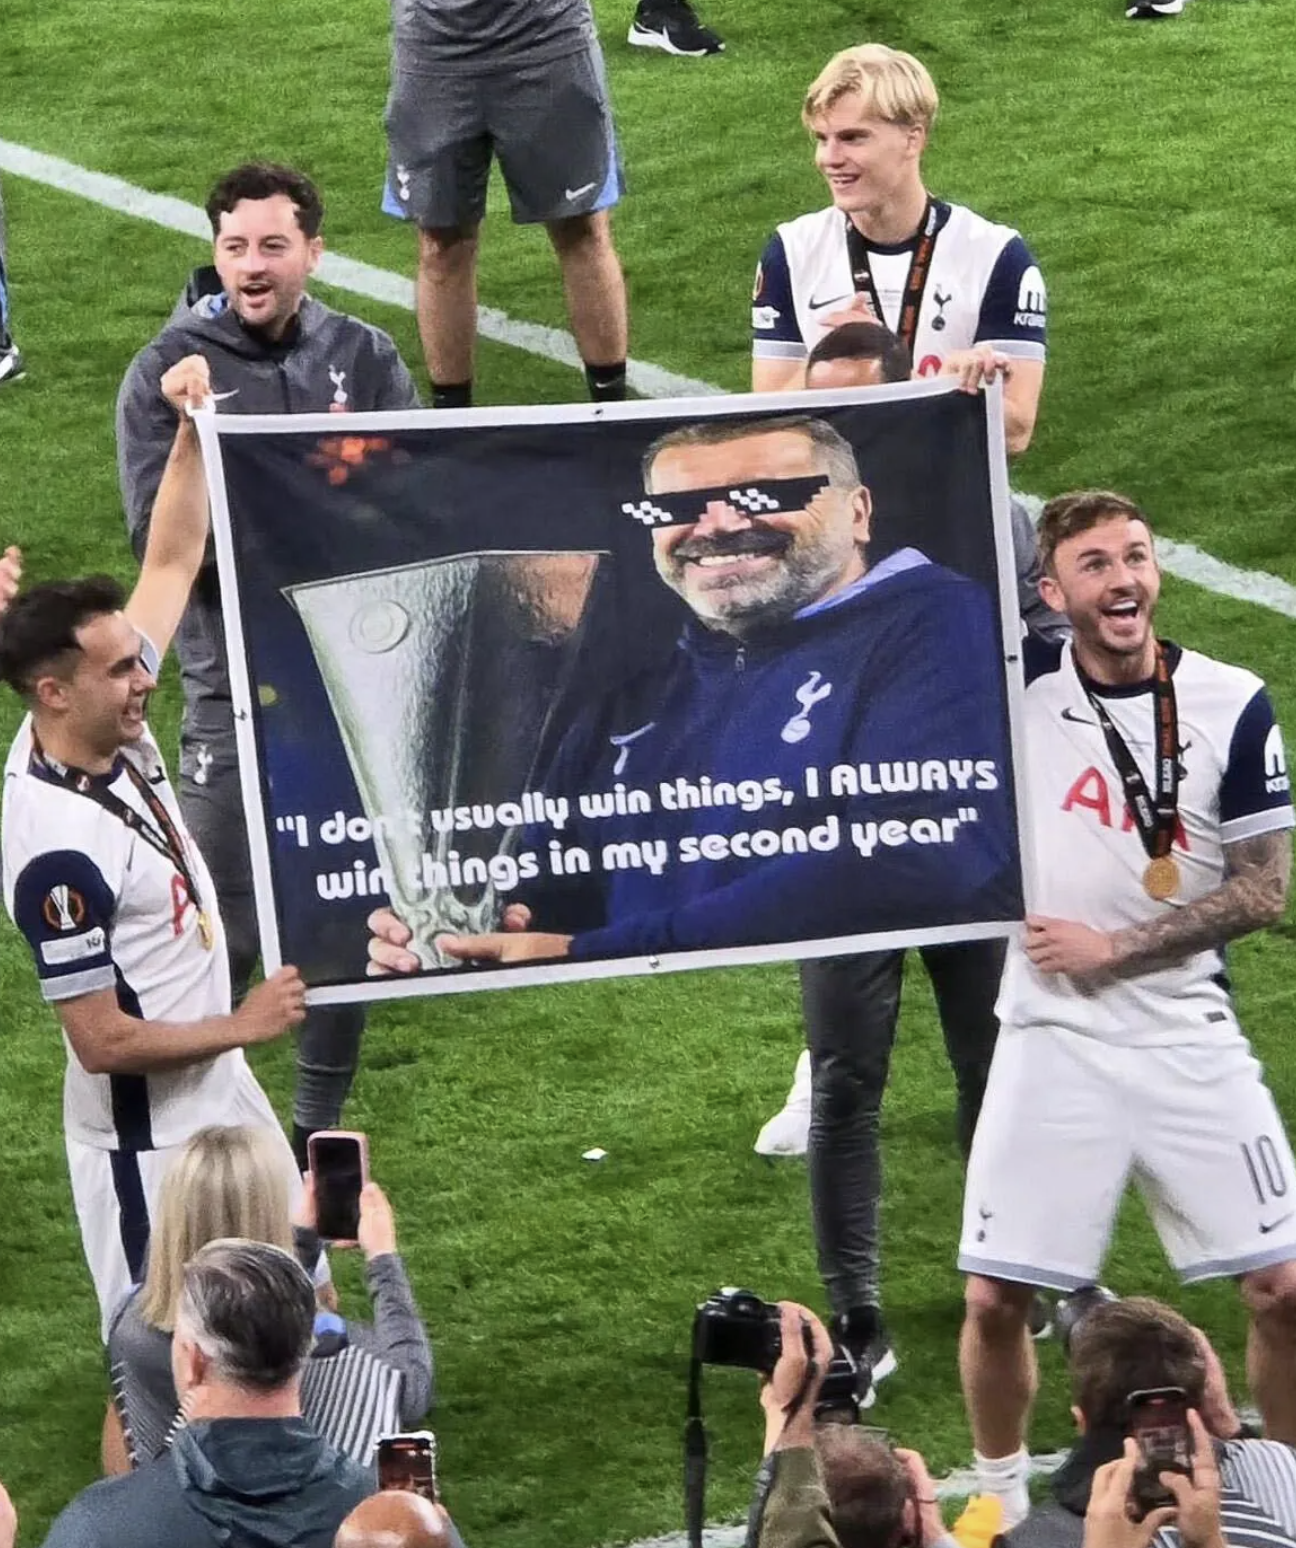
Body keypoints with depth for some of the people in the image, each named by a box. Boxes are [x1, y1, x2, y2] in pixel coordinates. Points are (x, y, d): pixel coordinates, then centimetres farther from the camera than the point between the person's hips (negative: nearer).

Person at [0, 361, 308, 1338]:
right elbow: (102, 1041, -26)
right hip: (148, 1142, -9)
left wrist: (192, 429, -6)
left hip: (221, 1094, 9)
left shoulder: (112, 731, -5)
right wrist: (243, 1026, -14)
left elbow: (172, 562, 5)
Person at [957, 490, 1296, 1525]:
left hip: (1189, 1042, 0)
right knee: (996, 1297, 0)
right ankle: (1002, 1496, 23)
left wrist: (1112, 946, -9)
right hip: (1052, 1043, 0)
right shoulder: (1018, 687, -2)